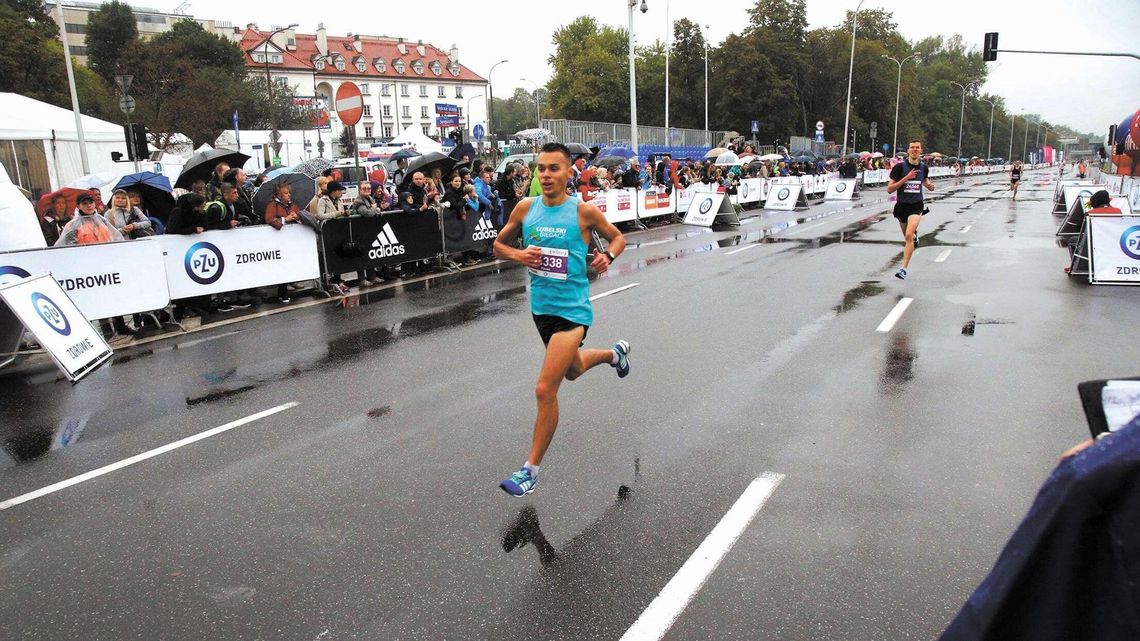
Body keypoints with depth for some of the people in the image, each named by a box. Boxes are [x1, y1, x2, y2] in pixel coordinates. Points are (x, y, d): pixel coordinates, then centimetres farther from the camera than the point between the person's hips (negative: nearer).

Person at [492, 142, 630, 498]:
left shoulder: (584, 211, -11)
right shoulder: (525, 208, -1)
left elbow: (618, 237, 5)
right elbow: (499, 244, 11)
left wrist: (607, 256, -16)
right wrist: (518, 255, -10)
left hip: (571, 309, -6)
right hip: (541, 306, 6)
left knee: (545, 389, -13)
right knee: (572, 371, 30)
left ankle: (531, 468, 4)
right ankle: (615, 352, 63)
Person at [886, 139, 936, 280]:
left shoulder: (924, 167, 1)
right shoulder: (900, 167, -9)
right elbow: (889, 189, -12)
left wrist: (929, 185, 1)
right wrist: (906, 178, -22)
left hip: (916, 206, -1)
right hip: (901, 205, 1)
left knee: (909, 235, -21)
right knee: (908, 236, 20)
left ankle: (904, 269, -20)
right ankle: (915, 234, 60)